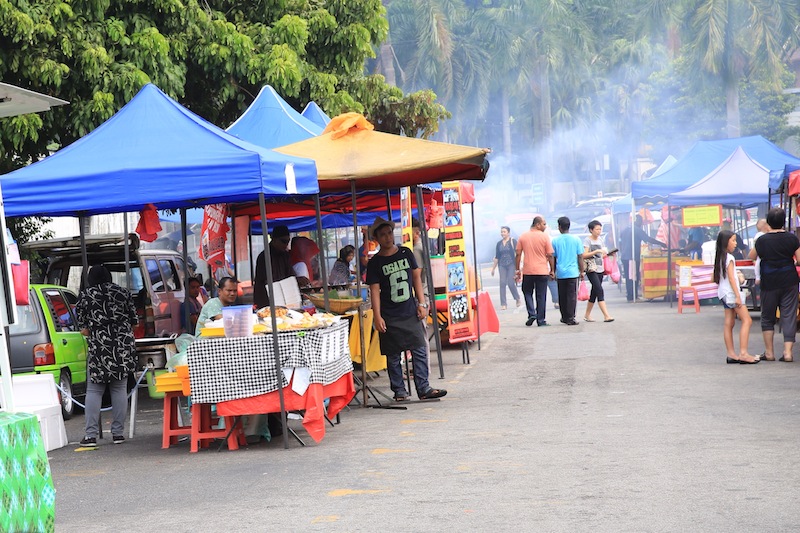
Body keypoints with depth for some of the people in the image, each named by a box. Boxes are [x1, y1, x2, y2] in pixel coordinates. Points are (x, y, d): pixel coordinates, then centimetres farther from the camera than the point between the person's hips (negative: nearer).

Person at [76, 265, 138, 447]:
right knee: (120, 389, 7)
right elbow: (133, 320, 10)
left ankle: (91, 435, -3)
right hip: (123, 347, 2)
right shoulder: (122, 293, 7)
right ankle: (117, 433, 7)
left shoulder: (85, 297, 1)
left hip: (99, 348, -2)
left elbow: (83, 328, 1)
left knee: (94, 390, 1)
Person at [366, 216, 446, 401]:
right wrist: (377, 317, -11)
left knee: (420, 351, -3)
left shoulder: (406, 253, 8)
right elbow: (374, 290, -4)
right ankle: (399, 391, 9)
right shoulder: (375, 263, -1)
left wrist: (421, 303, 4)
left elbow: (416, 278, 11)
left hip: (411, 313, 2)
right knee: (393, 357, 2)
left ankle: (424, 389, 1)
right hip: (390, 317, -2)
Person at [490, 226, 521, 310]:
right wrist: (493, 268, 16)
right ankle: (503, 304, -4)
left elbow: (516, 253, -6)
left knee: (511, 283, -9)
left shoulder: (513, 241, -1)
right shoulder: (499, 244, 12)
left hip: (511, 264, -4)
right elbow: (497, 257, 16)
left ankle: (518, 299, 15)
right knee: (502, 283, -4)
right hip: (502, 265, 4)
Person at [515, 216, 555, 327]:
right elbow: (550, 255, -4)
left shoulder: (523, 237, 3)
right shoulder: (545, 237, -5)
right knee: (541, 296, 5)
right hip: (542, 271, -2)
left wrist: (517, 269, 11)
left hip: (527, 271, 2)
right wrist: (552, 270, 5)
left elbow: (518, 254, 4)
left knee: (527, 293, 16)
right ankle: (541, 320, 6)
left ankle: (531, 314, -2)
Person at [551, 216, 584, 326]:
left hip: (560, 273, 1)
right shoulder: (576, 239, -2)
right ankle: (570, 319, -7)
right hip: (573, 272, -1)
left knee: (562, 296, 12)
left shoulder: (555, 241, 0)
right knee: (572, 296, -1)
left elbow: (553, 258, 6)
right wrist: (581, 271, 10)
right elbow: (580, 257, 0)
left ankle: (565, 317, 19)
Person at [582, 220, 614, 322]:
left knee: (594, 292, 10)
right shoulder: (587, 240, -6)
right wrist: (596, 251, -20)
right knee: (599, 291, -16)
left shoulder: (600, 240, 15)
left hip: (600, 269, 7)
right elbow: (584, 255, -14)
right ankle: (606, 315, -22)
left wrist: (606, 254, 1)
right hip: (591, 269, -7)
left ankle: (587, 315, 20)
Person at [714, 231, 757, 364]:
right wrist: (737, 296, -19)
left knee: (729, 323, 7)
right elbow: (731, 278, -18)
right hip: (731, 293, -9)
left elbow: (716, 278, 18)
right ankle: (743, 353, -16)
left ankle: (731, 354, 6)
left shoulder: (720, 258, 13)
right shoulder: (729, 258, -13)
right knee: (747, 320, -9)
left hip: (723, 293, 9)